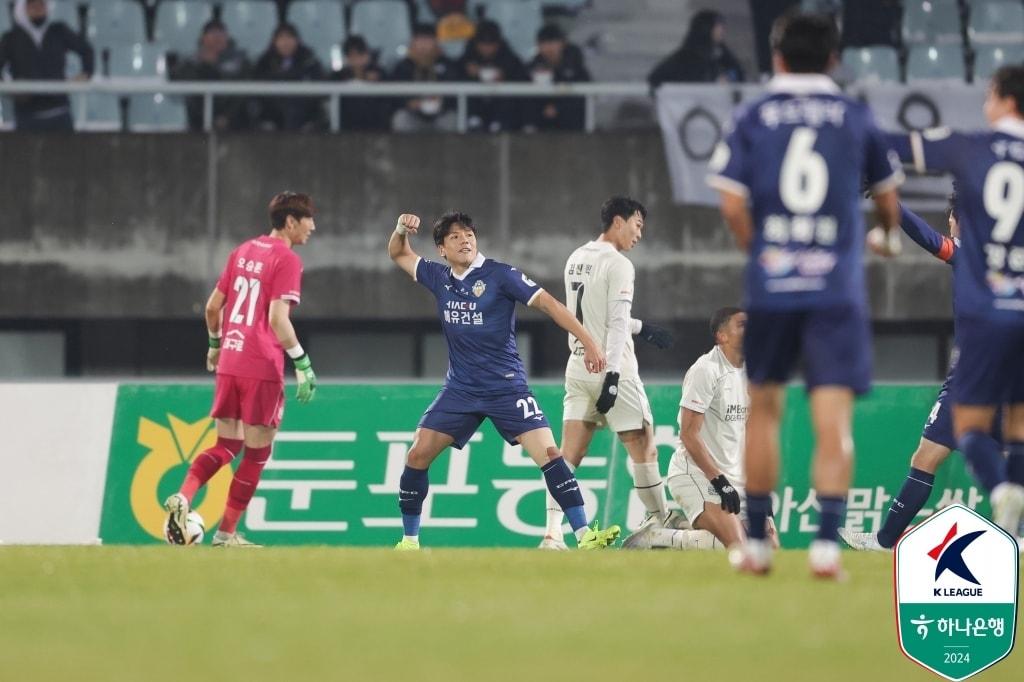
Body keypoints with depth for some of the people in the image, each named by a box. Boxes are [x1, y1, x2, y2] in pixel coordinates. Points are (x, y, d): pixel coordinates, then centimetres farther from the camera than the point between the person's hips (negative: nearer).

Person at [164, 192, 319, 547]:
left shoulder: (243, 251, 13)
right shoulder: (287, 260, -10)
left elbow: (213, 306, 16)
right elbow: (277, 318, -19)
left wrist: (216, 344, 30)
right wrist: (302, 362, -16)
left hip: (229, 362, 7)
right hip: (262, 368, -7)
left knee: (226, 446, 13)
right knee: (257, 450, 5)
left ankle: (183, 496, -12)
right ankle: (227, 532, 7)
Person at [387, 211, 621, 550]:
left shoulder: (500, 275, -9)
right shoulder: (439, 278, 6)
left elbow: (548, 303, -13)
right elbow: (399, 254, 21)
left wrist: (588, 342, -22)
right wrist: (401, 229, -2)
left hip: (506, 387, -4)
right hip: (460, 390, 4)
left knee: (549, 454, -17)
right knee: (417, 455, -4)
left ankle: (585, 535, -17)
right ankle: (409, 541, 10)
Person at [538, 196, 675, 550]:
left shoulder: (575, 259, 14)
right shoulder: (618, 265, -11)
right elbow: (617, 323, -17)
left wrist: (642, 328, 31)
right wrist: (612, 376, -21)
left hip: (578, 368, 7)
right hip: (613, 371, -7)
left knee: (569, 455, 0)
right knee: (644, 448, 6)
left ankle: (552, 533, -11)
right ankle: (660, 524, 13)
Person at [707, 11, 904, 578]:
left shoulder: (754, 119, 3)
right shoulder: (855, 118, 5)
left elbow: (732, 203, -6)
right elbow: (886, 195, 16)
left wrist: (756, 249, 9)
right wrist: (889, 234, 38)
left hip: (769, 286, 1)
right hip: (837, 286, -1)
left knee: (763, 407, 16)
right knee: (833, 419, -4)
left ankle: (756, 541, 20)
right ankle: (827, 541, -19)